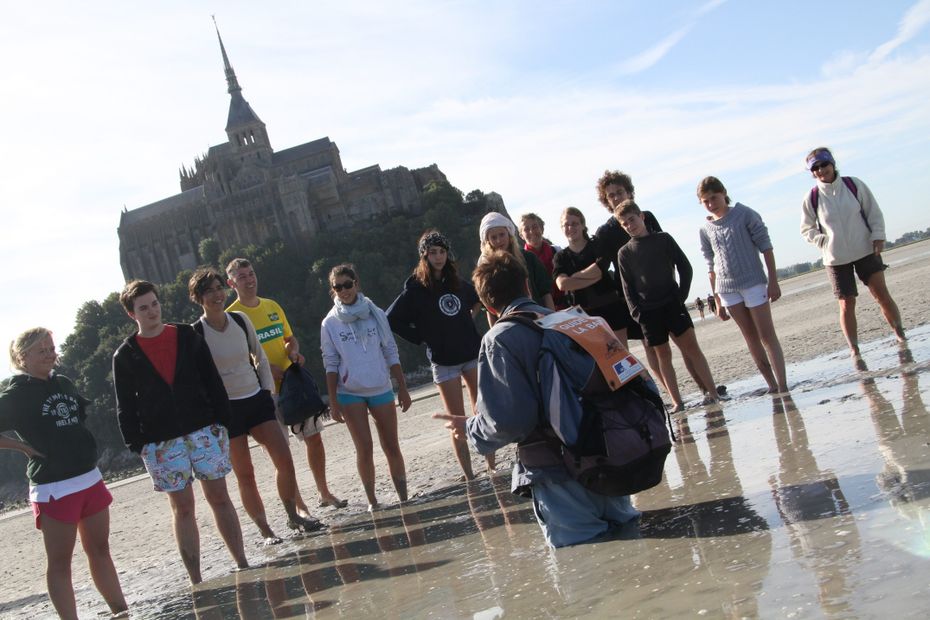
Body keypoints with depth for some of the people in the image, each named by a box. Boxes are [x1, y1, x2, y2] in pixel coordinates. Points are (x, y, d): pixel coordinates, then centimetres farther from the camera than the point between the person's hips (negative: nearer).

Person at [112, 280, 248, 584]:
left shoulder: (187, 337, 5)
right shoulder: (125, 356, 2)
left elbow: (212, 381, 6)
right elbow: (125, 407, 2)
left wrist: (221, 420, 0)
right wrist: (136, 444, -5)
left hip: (204, 430, 1)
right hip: (160, 443, -1)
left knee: (219, 496, 6)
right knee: (182, 507, 3)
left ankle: (243, 565, 13)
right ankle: (196, 582, 10)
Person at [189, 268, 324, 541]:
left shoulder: (241, 320, 2)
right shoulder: (196, 333, -10)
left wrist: (267, 388, 8)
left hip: (257, 398, 4)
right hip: (226, 408, -4)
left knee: (285, 459, -2)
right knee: (245, 474, 1)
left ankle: (293, 517, 16)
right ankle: (265, 532, 13)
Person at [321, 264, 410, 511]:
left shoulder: (375, 314, 1)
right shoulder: (330, 323, -2)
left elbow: (391, 354, 5)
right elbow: (331, 365, 0)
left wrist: (402, 389, 3)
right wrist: (333, 401, -4)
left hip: (381, 389, 1)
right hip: (350, 393, -1)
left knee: (391, 446, 4)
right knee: (364, 447, -6)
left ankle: (404, 497, 15)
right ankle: (372, 500, 6)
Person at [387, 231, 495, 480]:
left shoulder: (458, 282, 7)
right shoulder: (415, 289, -6)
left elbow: (477, 299, 26)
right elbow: (392, 319, -9)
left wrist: (469, 320, 11)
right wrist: (422, 337, -8)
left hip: (473, 354, 4)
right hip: (444, 361, -4)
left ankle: (492, 468, 14)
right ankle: (469, 476, 4)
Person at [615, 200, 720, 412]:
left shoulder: (663, 239, 4)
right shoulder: (624, 253, 5)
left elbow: (685, 268, 4)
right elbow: (627, 287, 4)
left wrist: (682, 295, -5)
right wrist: (637, 313, -6)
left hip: (672, 303, -1)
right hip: (647, 311, 1)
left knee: (691, 346, -7)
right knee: (663, 354, 3)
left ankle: (712, 392, -5)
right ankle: (677, 401, 5)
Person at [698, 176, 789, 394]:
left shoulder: (744, 214, -3)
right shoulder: (706, 230, 7)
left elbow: (766, 247, -3)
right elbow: (711, 267, 11)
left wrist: (773, 281, -8)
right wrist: (718, 302, 10)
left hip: (753, 283, -4)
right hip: (727, 289, 4)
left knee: (767, 335, -4)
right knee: (751, 337, 6)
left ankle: (783, 386, -5)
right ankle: (772, 385, 12)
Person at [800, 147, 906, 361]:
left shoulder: (854, 185, -3)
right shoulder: (812, 198, -4)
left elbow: (874, 212, 3)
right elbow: (806, 230, 6)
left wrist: (878, 236, -8)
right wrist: (824, 241, -8)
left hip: (865, 250, 0)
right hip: (836, 259, 0)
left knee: (882, 294, -2)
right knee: (846, 304, -1)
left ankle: (900, 335, 15)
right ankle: (854, 350, 6)